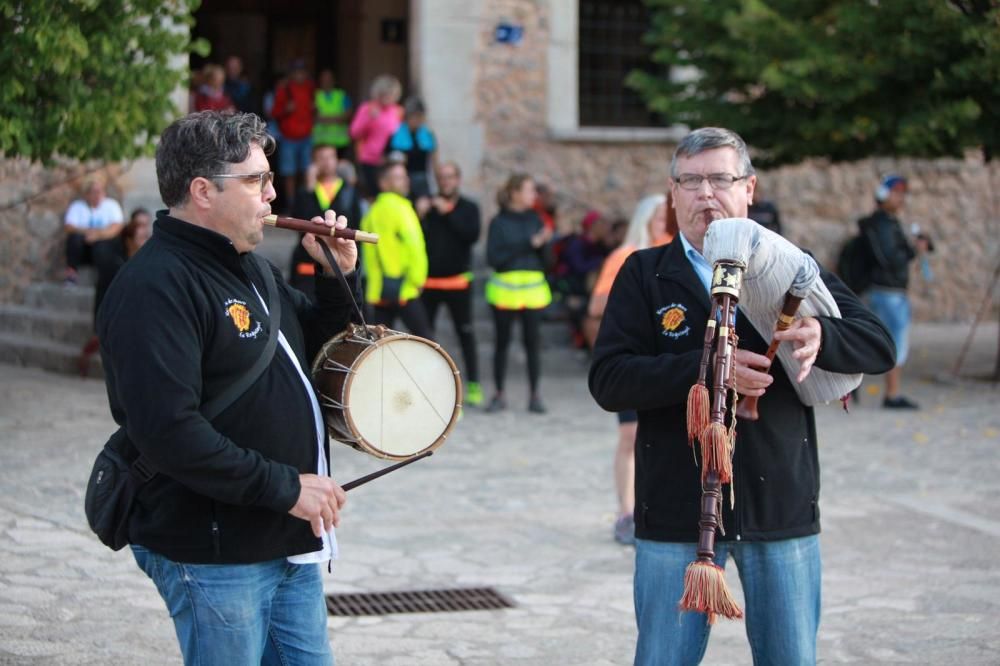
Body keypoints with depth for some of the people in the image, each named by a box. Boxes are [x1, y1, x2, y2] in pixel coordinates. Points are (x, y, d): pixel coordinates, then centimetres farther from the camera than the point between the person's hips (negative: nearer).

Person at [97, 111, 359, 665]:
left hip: (291, 542, 9)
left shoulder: (250, 265, 14)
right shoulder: (155, 286, -18)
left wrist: (336, 278, 7)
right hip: (214, 555, -9)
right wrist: (285, 487, -23)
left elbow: (309, 346, 26)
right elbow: (167, 431, -27)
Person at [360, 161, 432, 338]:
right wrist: (418, 279, -7)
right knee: (424, 338, -3)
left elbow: (369, 251, 14)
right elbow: (414, 244, -16)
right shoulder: (400, 208, -9)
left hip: (377, 289, 7)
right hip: (404, 288, -7)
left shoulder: (372, 212, 14)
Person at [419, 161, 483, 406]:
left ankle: (473, 384, 9)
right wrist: (421, 216, -20)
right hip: (428, 280, 1)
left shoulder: (468, 208, 3)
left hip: (458, 280, -1)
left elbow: (472, 235, -14)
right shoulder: (428, 206, 4)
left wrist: (448, 213, -18)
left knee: (465, 333, 2)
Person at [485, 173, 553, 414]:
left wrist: (542, 243, -15)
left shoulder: (534, 220, 7)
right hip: (505, 289, -3)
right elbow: (493, 257, -11)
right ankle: (500, 395, 14)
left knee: (533, 341, 2)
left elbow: (543, 258, 6)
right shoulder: (499, 222, -3)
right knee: (502, 341, 5)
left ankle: (535, 395, 9)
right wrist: (527, 245, -13)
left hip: (533, 288, 3)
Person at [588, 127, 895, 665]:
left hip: (782, 509, 1)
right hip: (677, 514, -1)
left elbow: (879, 347, -2)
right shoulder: (645, 274, 2)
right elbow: (607, 380, -10)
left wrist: (821, 337, -24)